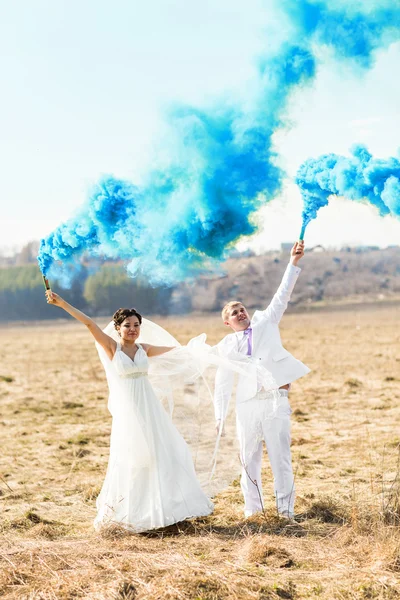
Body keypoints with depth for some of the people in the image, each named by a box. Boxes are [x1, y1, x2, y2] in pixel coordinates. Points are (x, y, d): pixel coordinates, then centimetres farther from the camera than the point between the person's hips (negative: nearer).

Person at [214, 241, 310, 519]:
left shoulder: (266, 323, 13)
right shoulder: (227, 345, 12)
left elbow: (282, 296, 4)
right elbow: (222, 384, 12)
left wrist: (293, 263, -5)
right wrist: (220, 417, 6)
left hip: (276, 399, -1)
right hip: (247, 404, 1)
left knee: (281, 457, -1)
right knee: (249, 460, 6)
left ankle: (286, 511, 3)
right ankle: (253, 511, 15)